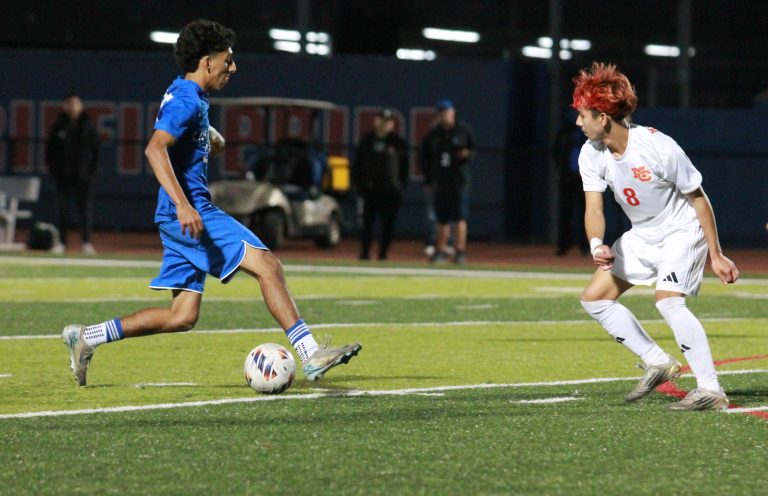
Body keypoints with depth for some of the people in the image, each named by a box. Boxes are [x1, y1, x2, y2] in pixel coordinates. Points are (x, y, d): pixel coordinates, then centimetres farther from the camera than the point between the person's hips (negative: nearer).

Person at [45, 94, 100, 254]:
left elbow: (95, 149, 7)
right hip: (63, 174, 0)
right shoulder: (59, 126, 6)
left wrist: (92, 169, -2)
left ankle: (87, 242, -5)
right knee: (62, 207, 1)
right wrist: (53, 168, -1)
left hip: (83, 173, 0)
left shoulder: (87, 126, 6)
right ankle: (60, 242, 4)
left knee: (85, 207, -4)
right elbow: (50, 148, 8)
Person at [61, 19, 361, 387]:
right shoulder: (186, 101, -13)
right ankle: (311, 356, -21)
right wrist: (182, 204, -36)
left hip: (184, 216, 11)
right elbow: (155, 149, -27)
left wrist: (208, 137, 55)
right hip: (191, 213, -11)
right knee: (268, 266, -16)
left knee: (182, 317, 8)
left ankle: (86, 338, 13)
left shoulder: (191, 97, 18)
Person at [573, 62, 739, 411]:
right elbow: (593, 208, -15)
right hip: (642, 236, 8)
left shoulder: (658, 147, -28)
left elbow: (698, 199, -18)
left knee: (667, 300, -28)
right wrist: (596, 245, -38)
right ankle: (658, 363, 10)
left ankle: (711, 390, -26)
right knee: (594, 298, 3)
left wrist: (716, 256, -16)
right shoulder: (591, 155, -10)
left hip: (683, 230, -8)